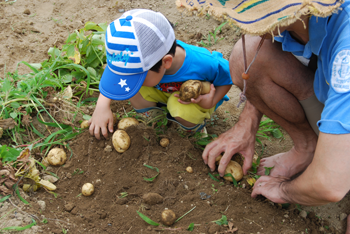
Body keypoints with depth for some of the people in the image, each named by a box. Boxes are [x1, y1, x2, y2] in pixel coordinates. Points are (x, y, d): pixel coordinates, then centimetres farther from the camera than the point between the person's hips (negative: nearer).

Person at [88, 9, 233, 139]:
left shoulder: (204, 65, -41)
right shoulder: (142, 58, -32)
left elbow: (228, 79, -19)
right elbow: (115, 67, -14)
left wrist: (211, 102, -34)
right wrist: (103, 105, -23)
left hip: (198, 99, -4)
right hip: (165, 92, 4)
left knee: (180, 107, -38)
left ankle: (196, 130, -3)